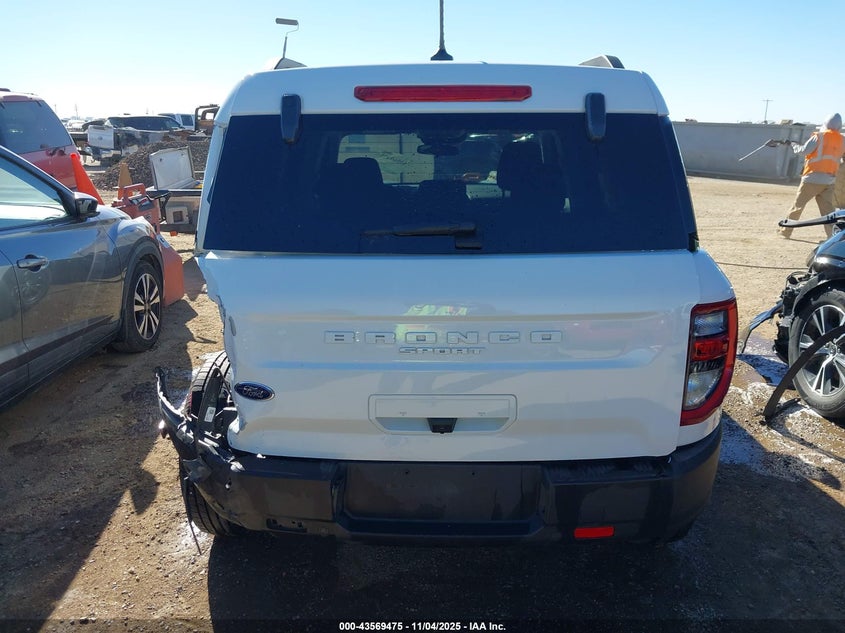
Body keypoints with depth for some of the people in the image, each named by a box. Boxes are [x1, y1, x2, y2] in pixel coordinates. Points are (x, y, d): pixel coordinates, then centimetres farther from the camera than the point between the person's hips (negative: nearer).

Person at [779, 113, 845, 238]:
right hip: (830, 181, 4)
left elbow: (804, 150, -13)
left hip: (813, 178, -4)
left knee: (797, 205, 7)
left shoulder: (820, 136, -7)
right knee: (828, 210, 4)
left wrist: (795, 146, 6)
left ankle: (785, 230, 15)